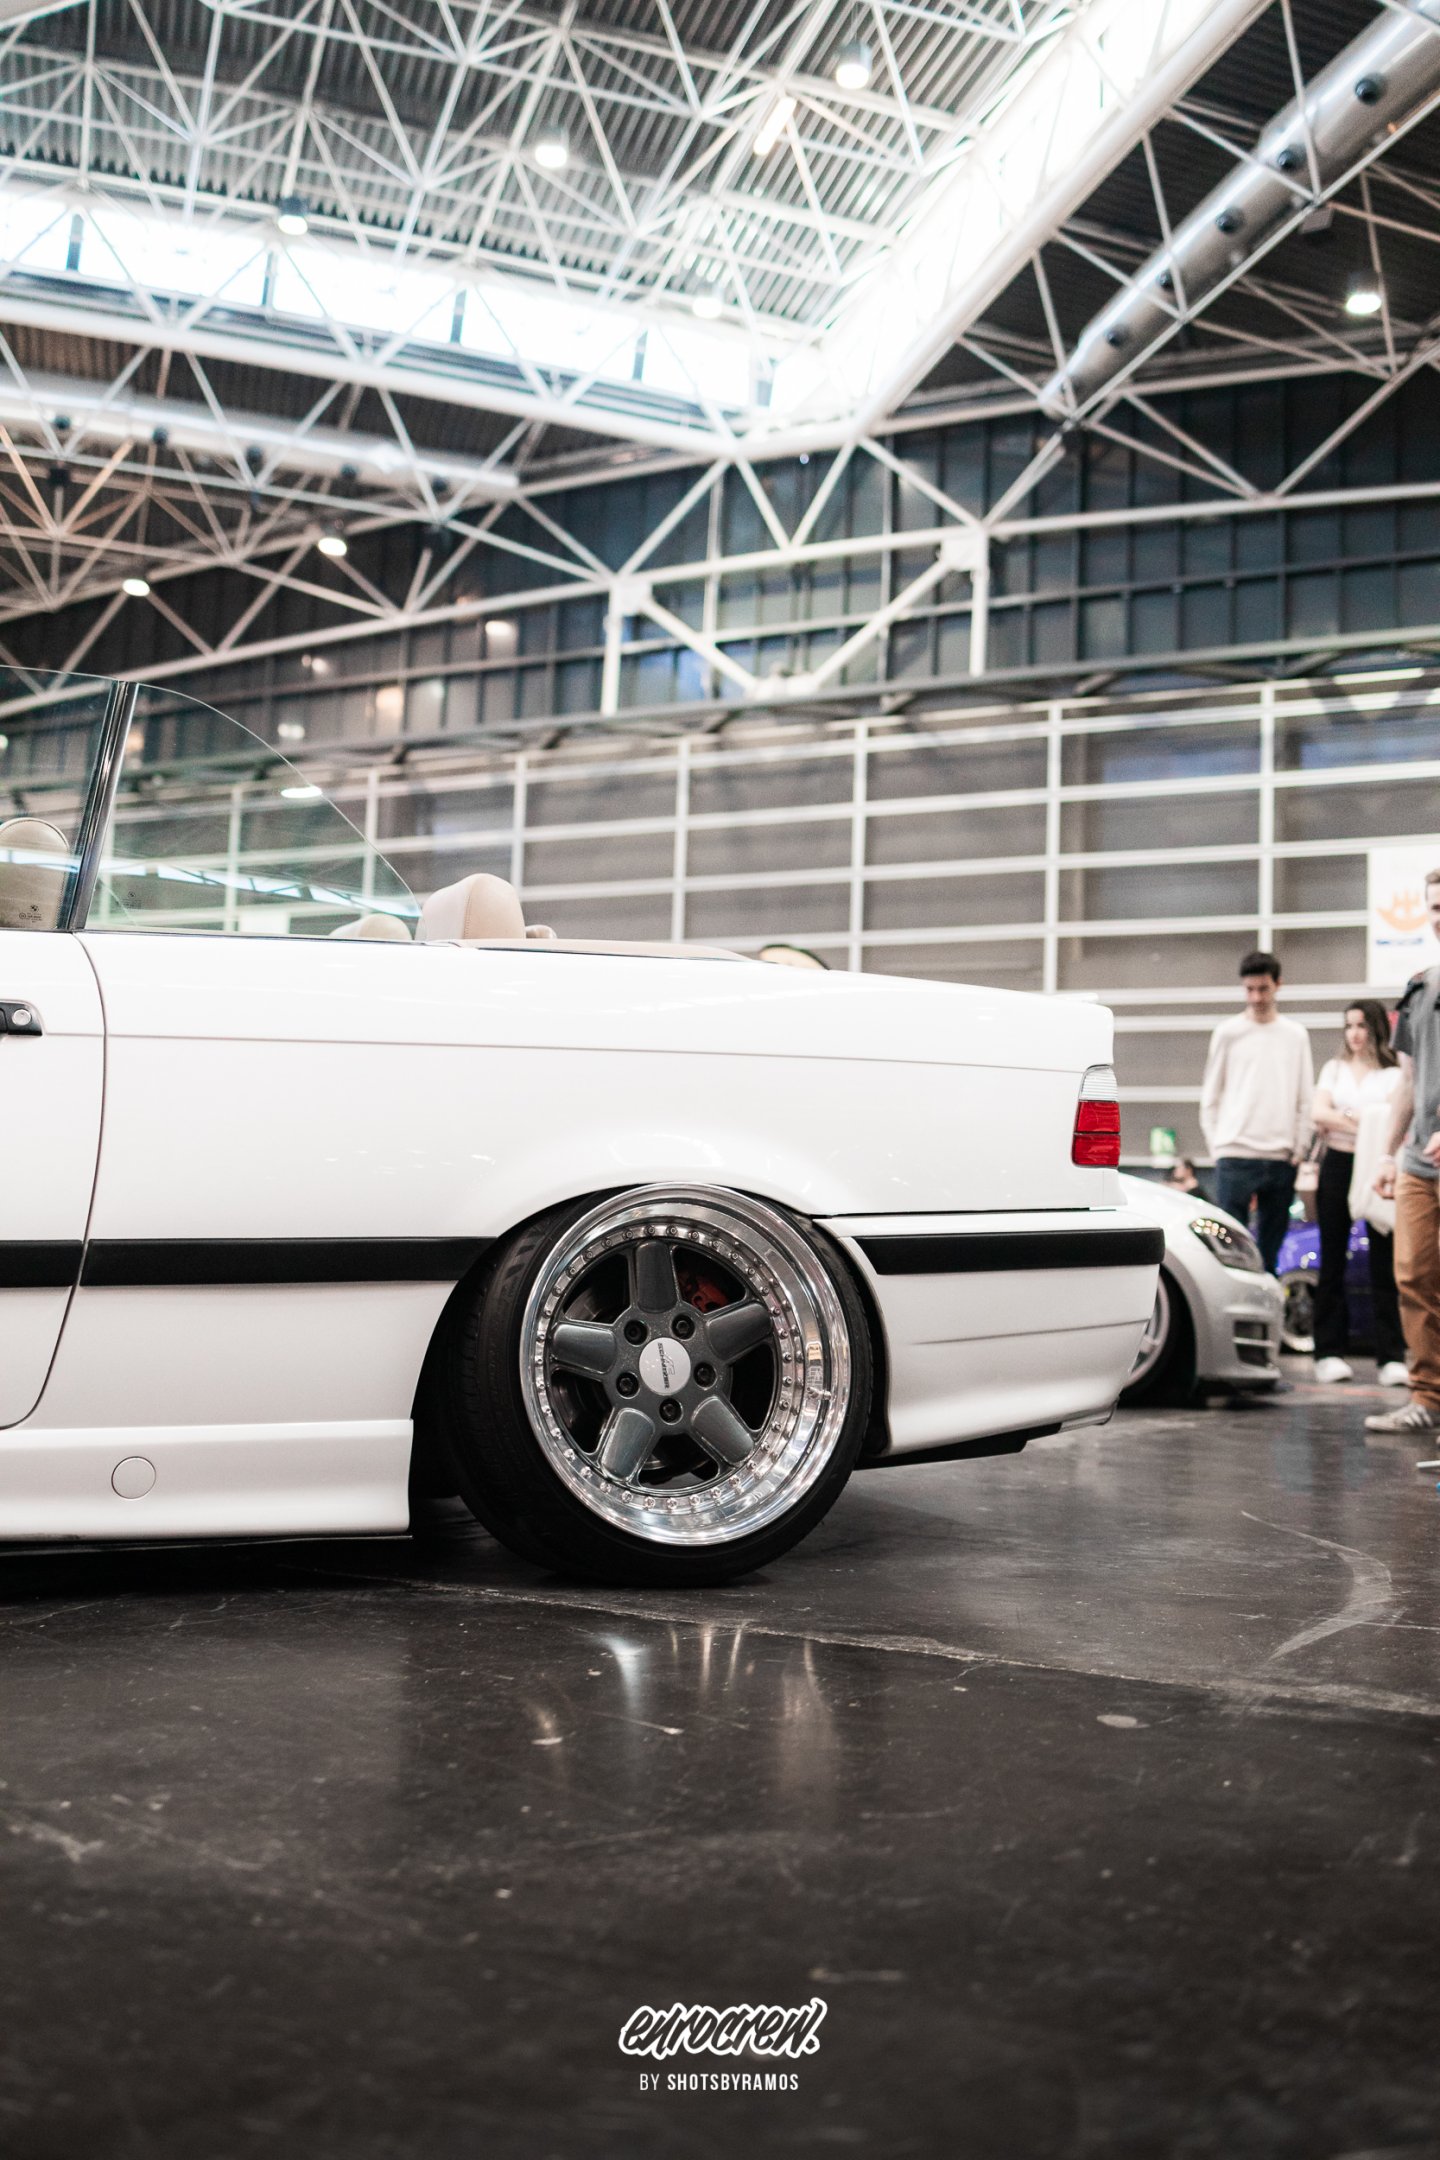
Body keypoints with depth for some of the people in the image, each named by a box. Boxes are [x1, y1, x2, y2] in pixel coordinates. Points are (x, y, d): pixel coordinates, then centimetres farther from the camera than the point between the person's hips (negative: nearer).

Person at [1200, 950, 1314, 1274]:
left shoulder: (1296, 1035, 10)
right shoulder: (1228, 1033, 4)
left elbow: (1305, 1100, 11)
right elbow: (1210, 1098, 5)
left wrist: (1298, 1150, 4)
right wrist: (1217, 1146, -2)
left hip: (1281, 1159, 3)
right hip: (1235, 1157, -3)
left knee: (1271, 1249, 6)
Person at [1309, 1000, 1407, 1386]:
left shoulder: (1395, 1074, 7)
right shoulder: (1334, 1068, 15)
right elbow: (1319, 1113, 0)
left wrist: (1341, 1117, -13)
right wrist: (1364, 1127, -11)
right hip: (1338, 1166, 2)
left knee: (1384, 1265, -5)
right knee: (1332, 1264, 3)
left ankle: (1391, 1358, -6)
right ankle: (1329, 1353, 5)